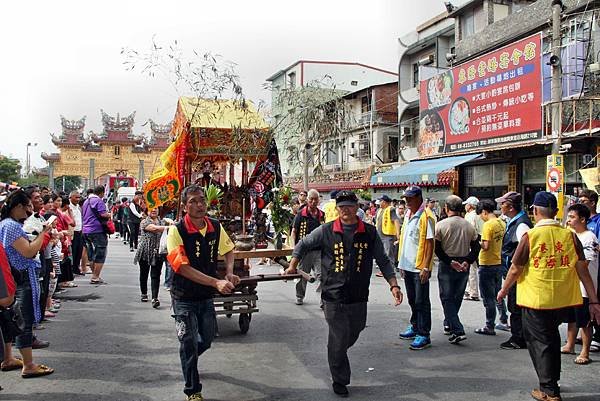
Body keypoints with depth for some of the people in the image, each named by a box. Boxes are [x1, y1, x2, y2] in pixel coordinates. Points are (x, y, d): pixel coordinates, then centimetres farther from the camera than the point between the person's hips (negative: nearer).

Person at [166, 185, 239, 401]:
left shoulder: (216, 227, -4)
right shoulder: (177, 230, -19)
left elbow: (228, 250, 14)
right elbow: (183, 268, -24)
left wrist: (229, 273, -6)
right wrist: (216, 282, -31)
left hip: (207, 296, 5)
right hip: (184, 296, -5)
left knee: (206, 339, 18)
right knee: (189, 343, 0)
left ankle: (187, 360, 51)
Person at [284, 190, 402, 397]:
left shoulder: (369, 232, 1)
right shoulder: (326, 231, -3)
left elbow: (383, 261, 6)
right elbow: (303, 245, 11)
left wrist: (393, 285, -2)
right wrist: (292, 266, 9)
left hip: (358, 297, 3)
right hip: (334, 297, -2)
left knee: (352, 335, 17)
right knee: (338, 340, 2)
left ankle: (336, 355, 47)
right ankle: (340, 382, 20)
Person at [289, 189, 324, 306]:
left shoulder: (322, 215, 9)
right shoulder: (301, 215, -1)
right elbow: (294, 231, 1)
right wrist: (294, 246, -10)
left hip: (319, 250, 2)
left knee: (322, 275, -7)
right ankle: (299, 296, 29)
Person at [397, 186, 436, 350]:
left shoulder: (426, 216, -14)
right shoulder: (408, 214, 12)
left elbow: (430, 243, -16)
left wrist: (426, 268, -19)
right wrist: (401, 263, 17)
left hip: (420, 267, -8)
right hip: (408, 266, 8)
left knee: (421, 302, -1)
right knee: (412, 300, 18)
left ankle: (424, 335, 5)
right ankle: (415, 326, 32)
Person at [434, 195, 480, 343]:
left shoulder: (440, 225, -10)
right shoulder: (469, 225, 3)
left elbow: (437, 249, -14)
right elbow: (476, 247, 1)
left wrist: (450, 262, -12)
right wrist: (467, 261, -6)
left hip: (447, 266, -4)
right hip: (464, 266, 4)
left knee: (447, 298, 1)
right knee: (457, 297, 18)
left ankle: (457, 330, -10)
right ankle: (449, 324, 32)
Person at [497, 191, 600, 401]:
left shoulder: (530, 236, -13)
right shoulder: (570, 235, -4)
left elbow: (515, 270, -7)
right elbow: (583, 270, -4)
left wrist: (503, 291, 9)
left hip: (536, 299, -4)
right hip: (564, 299, 5)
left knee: (540, 342, 8)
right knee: (551, 336, 24)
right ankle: (552, 380, 37)